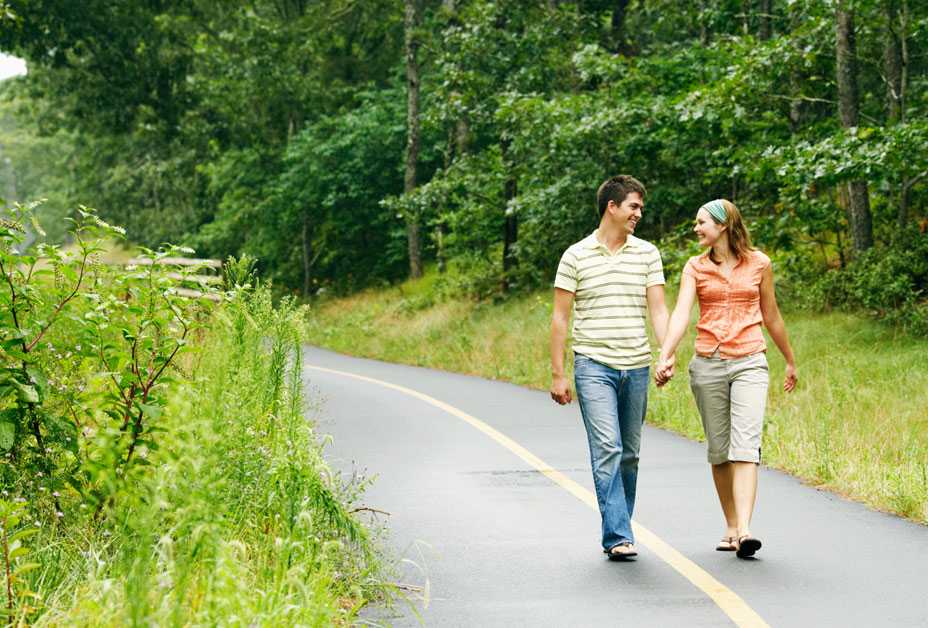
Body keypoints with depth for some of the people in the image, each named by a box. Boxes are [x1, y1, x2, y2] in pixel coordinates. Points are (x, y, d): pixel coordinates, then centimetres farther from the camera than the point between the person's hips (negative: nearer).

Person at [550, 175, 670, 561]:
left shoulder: (647, 254, 9)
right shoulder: (576, 256, 1)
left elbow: (658, 309, 5)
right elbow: (560, 317, 3)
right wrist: (557, 374, -1)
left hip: (637, 368, 4)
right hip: (594, 367, -4)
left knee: (629, 454, 9)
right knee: (607, 450, -14)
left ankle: (619, 530, 21)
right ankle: (618, 537, -15)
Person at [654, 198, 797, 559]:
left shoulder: (758, 263, 4)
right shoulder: (695, 268, 5)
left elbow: (771, 315, 16)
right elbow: (681, 313, -9)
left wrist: (790, 361, 24)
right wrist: (665, 356, -25)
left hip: (749, 363, -2)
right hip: (707, 364, 2)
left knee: (745, 445, -15)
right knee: (719, 450, 7)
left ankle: (744, 531, -24)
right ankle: (731, 528, 18)